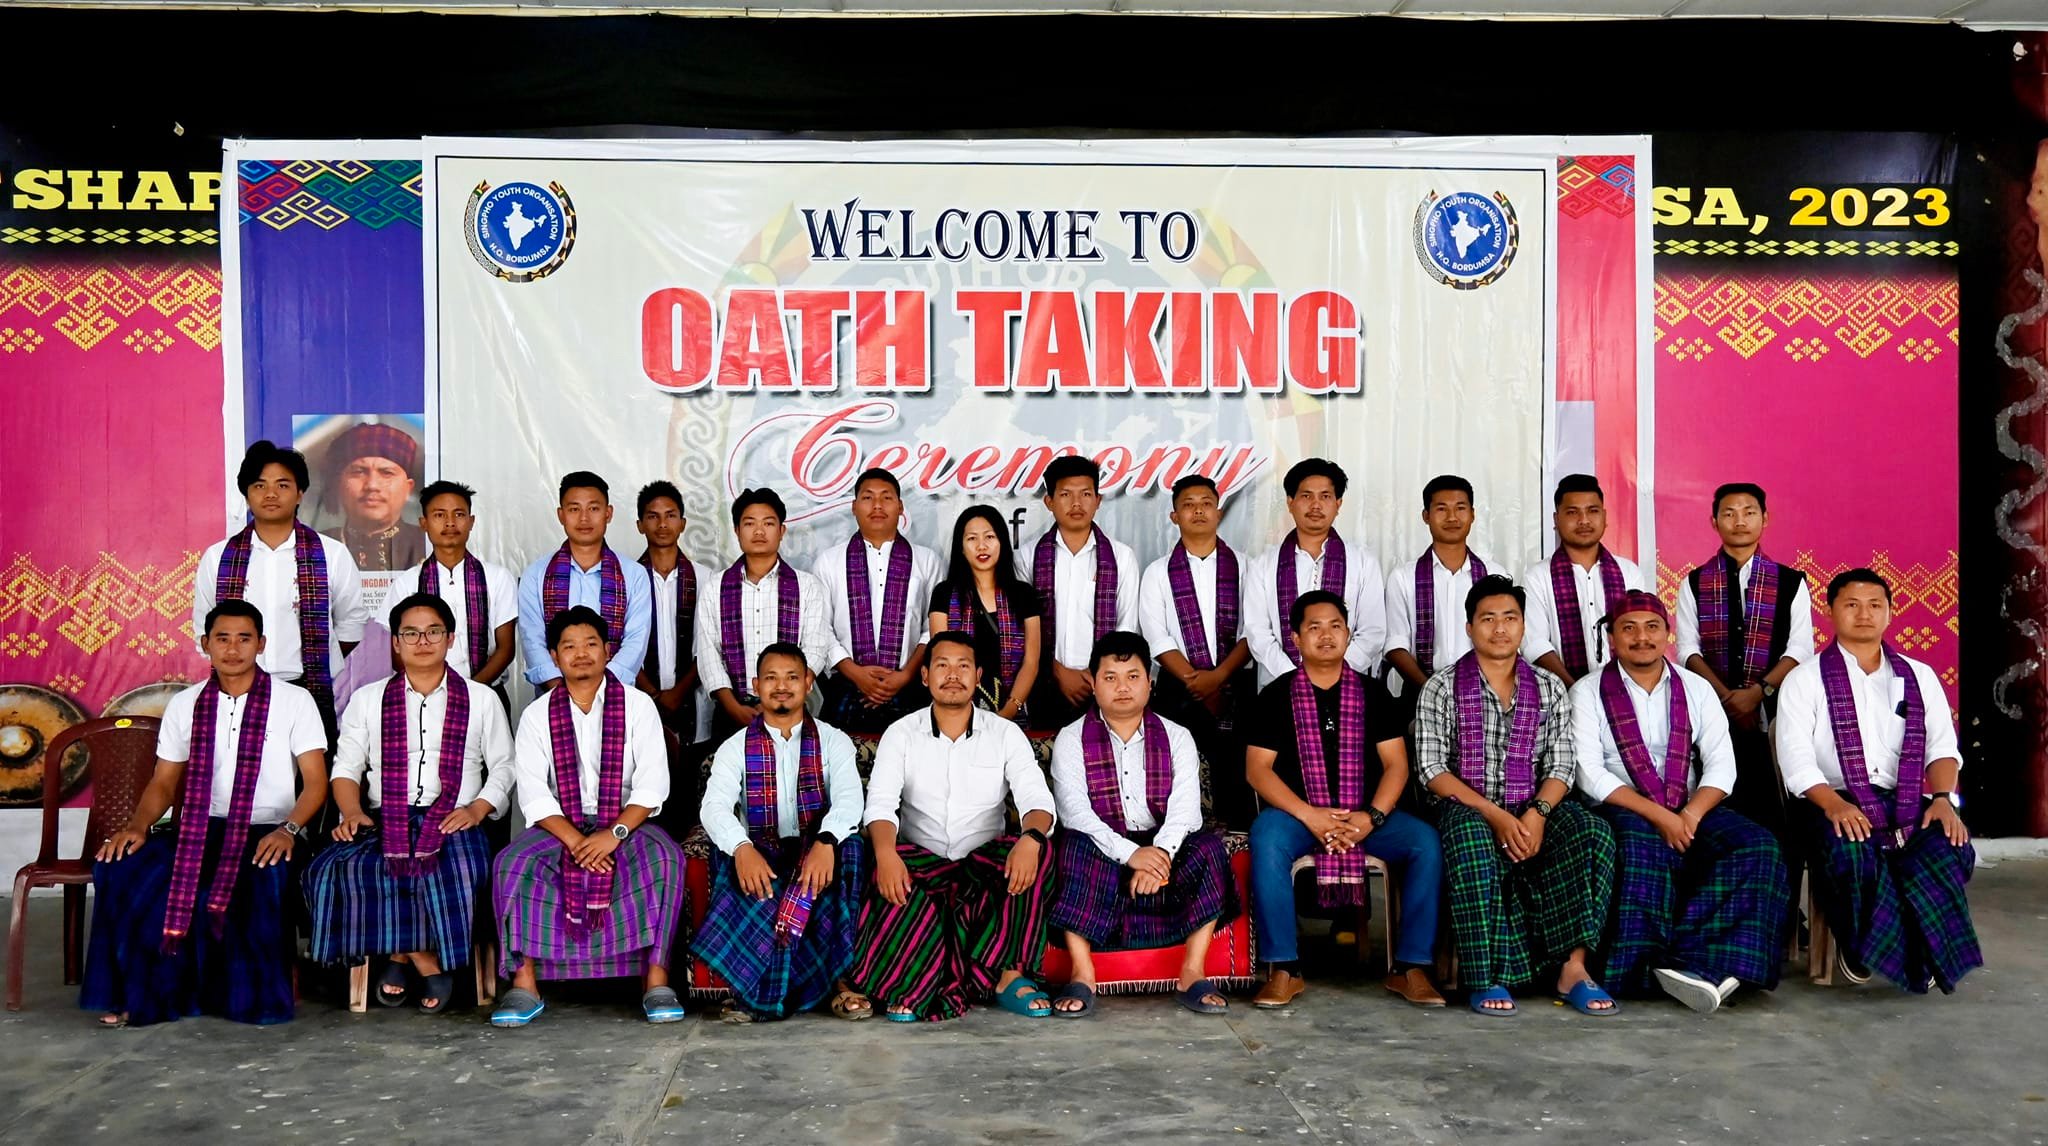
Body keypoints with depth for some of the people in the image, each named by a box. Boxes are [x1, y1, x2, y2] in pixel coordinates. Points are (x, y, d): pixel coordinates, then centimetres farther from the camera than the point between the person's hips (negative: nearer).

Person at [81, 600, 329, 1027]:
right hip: (199, 831, 3)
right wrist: (137, 825, -7)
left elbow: (316, 781, -3)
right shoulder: (184, 705, 14)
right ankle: (136, 992, -11)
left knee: (263, 880, -36)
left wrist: (289, 829, -21)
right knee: (120, 866, -24)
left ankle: (251, 992, -12)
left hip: (265, 835, -3)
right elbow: (163, 783, 14)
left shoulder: (294, 701, 3)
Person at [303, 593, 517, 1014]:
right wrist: (352, 813, -6)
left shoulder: (481, 699, 16)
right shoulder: (367, 700, 20)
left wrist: (477, 809, -7)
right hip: (384, 821, 2)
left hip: (452, 822, -2)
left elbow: (503, 767, 12)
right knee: (334, 866, -30)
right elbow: (346, 766, 14)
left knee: (458, 867, -37)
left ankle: (403, 955, -9)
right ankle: (423, 961, -14)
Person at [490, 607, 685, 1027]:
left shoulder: (638, 706, 4)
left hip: (626, 823, -1)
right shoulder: (537, 715, 7)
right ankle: (524, 984, -22)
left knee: (664, 858, -31)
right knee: (512, 863, -27)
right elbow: (534, 795, -4)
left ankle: (656, 980, -28)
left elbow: (652, 785, -5)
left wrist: (614, 833, -20)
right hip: (559, 826, 2)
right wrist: (574, 841, -20)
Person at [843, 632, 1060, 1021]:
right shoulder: (901, 734, 4)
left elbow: (1037, 799, -8)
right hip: (921, 862, 0)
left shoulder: (1005, 734, 5)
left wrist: (1030, 838, -33)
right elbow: (881, 804, -10)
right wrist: (886, 853, -33)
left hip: (986, 864, 1)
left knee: (1039, 852, -30)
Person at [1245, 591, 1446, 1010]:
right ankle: (1284, 971, -25)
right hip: (1299, 812, -2)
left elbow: (1396, 763, 5)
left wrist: (1372, 816, -14)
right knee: (1266, 838, -34)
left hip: (1367, 814, 2)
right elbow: (1257, 768, -3)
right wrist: (1310, 816, -16)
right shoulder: (1277, 695, 5)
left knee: (1426, 842, -24)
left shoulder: (1372, 693, 10)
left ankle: (1411, 968, -13)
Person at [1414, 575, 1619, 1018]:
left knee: (1593, 832, -27)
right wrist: (1494, 815, -18)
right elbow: (1433, 770, -6)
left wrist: (1536, 813, -17)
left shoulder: (1549, 689, 12)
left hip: (1533, 810, 3)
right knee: (1472, 842, -38)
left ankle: (1573, 966, -25)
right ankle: (1486, 977, -28)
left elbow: (1561, 765, 4)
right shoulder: (1442, 688, 3)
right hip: (1467, 808, -3)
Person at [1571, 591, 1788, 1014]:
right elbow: (1590, 774, -8)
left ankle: (1699, 961, -32)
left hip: (1689, 810, 4)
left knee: (1758, 846, -23)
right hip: (1621, 810, -4)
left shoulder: (1696, 689, 13)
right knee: (1643, 846, -37)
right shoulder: (1588, 691, 3)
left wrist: (1691, 815, -16)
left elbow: (1722, 764, 3)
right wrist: (1657, 815, -19)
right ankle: (1643, 970, -29)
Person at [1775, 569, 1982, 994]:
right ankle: (1862, 947, -10)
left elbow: (1941, 744, 9)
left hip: (1907, 805, 3)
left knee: (1953, 848, -29)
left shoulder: (1919, 676, 18)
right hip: (1837, 806, -3)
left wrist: (1943, 797, -11)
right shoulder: (1805, 679, 7)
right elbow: (1796, 756, -4)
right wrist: (1833, 804, -22)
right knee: (1853, 854, -35)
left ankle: (1923, 950, -10)